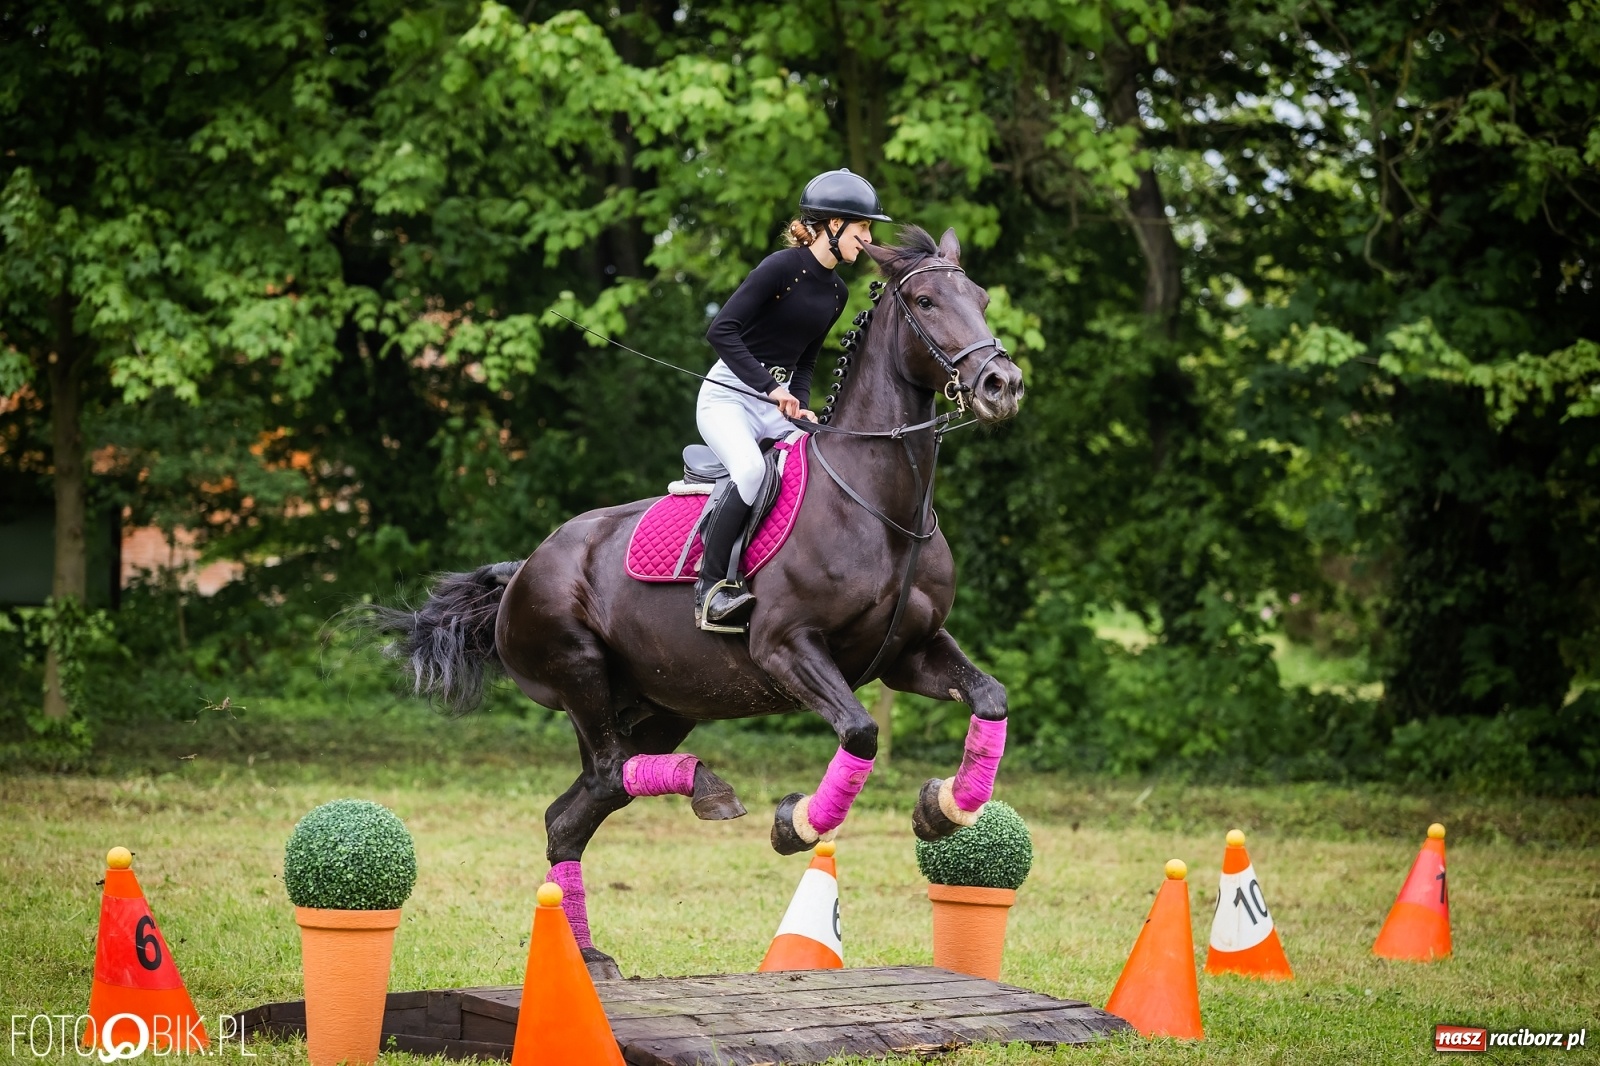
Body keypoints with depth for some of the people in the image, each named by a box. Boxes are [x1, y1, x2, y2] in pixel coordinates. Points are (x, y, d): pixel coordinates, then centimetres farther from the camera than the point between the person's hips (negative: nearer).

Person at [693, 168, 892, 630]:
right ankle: (712, 587, -26)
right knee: (751, 470, -34)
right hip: (728, 396, -8)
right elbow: (722, 330, -20)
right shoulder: (783, 267, -14)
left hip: (778, 404, 8)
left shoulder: (836, 293, 11)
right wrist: (770, 386, -24)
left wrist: (799, 403, -1)